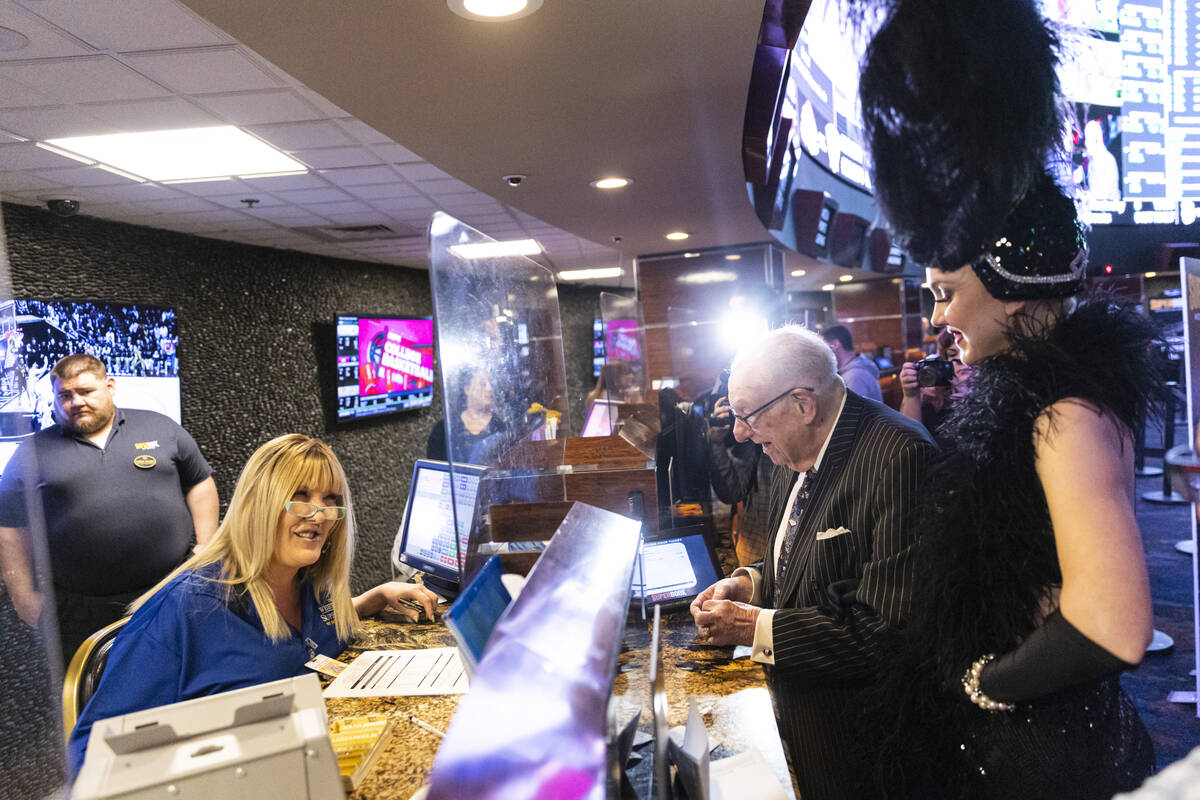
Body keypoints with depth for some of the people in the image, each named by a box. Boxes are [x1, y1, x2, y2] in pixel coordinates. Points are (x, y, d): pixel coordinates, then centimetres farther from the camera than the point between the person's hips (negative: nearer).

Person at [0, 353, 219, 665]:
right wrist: (25, 597, 0)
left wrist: (206, 547, 3)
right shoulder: (33, 453, 6)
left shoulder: (159, 428, 7)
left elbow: (200, 484, 11)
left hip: (173, 592, 1)